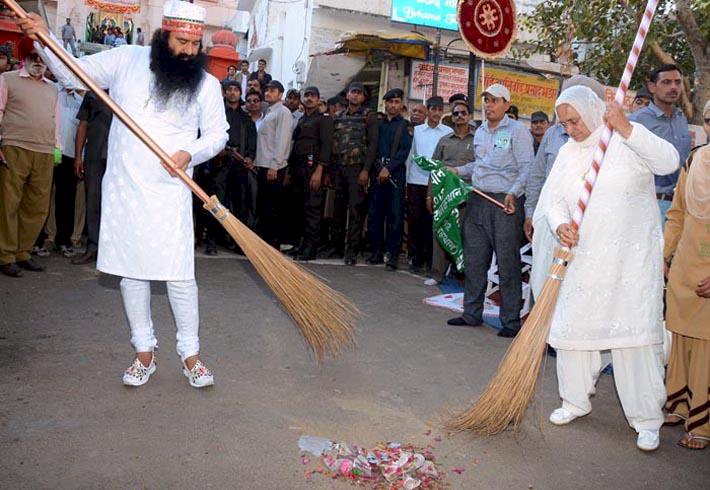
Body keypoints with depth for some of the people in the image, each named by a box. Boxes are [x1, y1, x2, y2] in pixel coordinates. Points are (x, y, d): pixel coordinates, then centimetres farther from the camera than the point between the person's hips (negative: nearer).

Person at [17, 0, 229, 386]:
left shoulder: (206, 84, 0)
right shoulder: (126, 60, 3)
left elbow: (218, 134, 6)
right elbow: (72, 73, 11)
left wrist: (190, 152, -12)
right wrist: (44, 37, -3)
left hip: (170, 192, -2)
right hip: (123, 188, 2)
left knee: (179, 275, -6)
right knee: (131, 271, 8)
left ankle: (190, 354, 10)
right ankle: (144, 351, 21)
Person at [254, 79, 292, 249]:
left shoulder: (283, 112, -5)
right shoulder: (268, 113, 21)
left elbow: (282, 141, -14)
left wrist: (274, 166, -19)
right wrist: (258, 162, 13)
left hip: (274, 167, -9)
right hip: (263, 166, 9)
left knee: (271, 206, -7)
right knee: (262, 205, 11)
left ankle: (274, 244, -1)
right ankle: (262, 240, 19)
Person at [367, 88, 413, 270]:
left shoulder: (405, 125, 5)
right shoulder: (379, 124, 17)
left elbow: (405, 150, -5)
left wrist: (388, 168, -13)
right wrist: (375, 169, 2)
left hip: (396, 173, -4)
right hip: (377, 172, 4)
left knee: (395, 215, -4)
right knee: (375, 213, 5)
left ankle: (392, 254, -1)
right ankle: (377, 251, 15)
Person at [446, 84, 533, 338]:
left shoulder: (517, 130, -3)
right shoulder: (480, 132, 18)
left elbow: (527, 168, -10)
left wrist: (513, 193, -22)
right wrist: (458, 171, 16)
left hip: (505, 202, -7)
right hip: (477, 200, 7)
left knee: (507, 263, -3)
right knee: (474, 260, 10)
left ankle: (511, 321, 7)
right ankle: (472, 314, 21)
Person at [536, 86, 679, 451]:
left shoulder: (628, 140, -5)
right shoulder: (568, 153, 10)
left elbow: (669, 162, -22)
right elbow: (552, 199, 6)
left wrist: (626, 129, -29)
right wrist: (560, 226, -14)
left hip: (632, 256, -5)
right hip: (585, 255, 5)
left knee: (636, 334, -3)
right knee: (572, 326, 9)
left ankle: (646, 420, 10)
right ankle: (576, 401, 28)